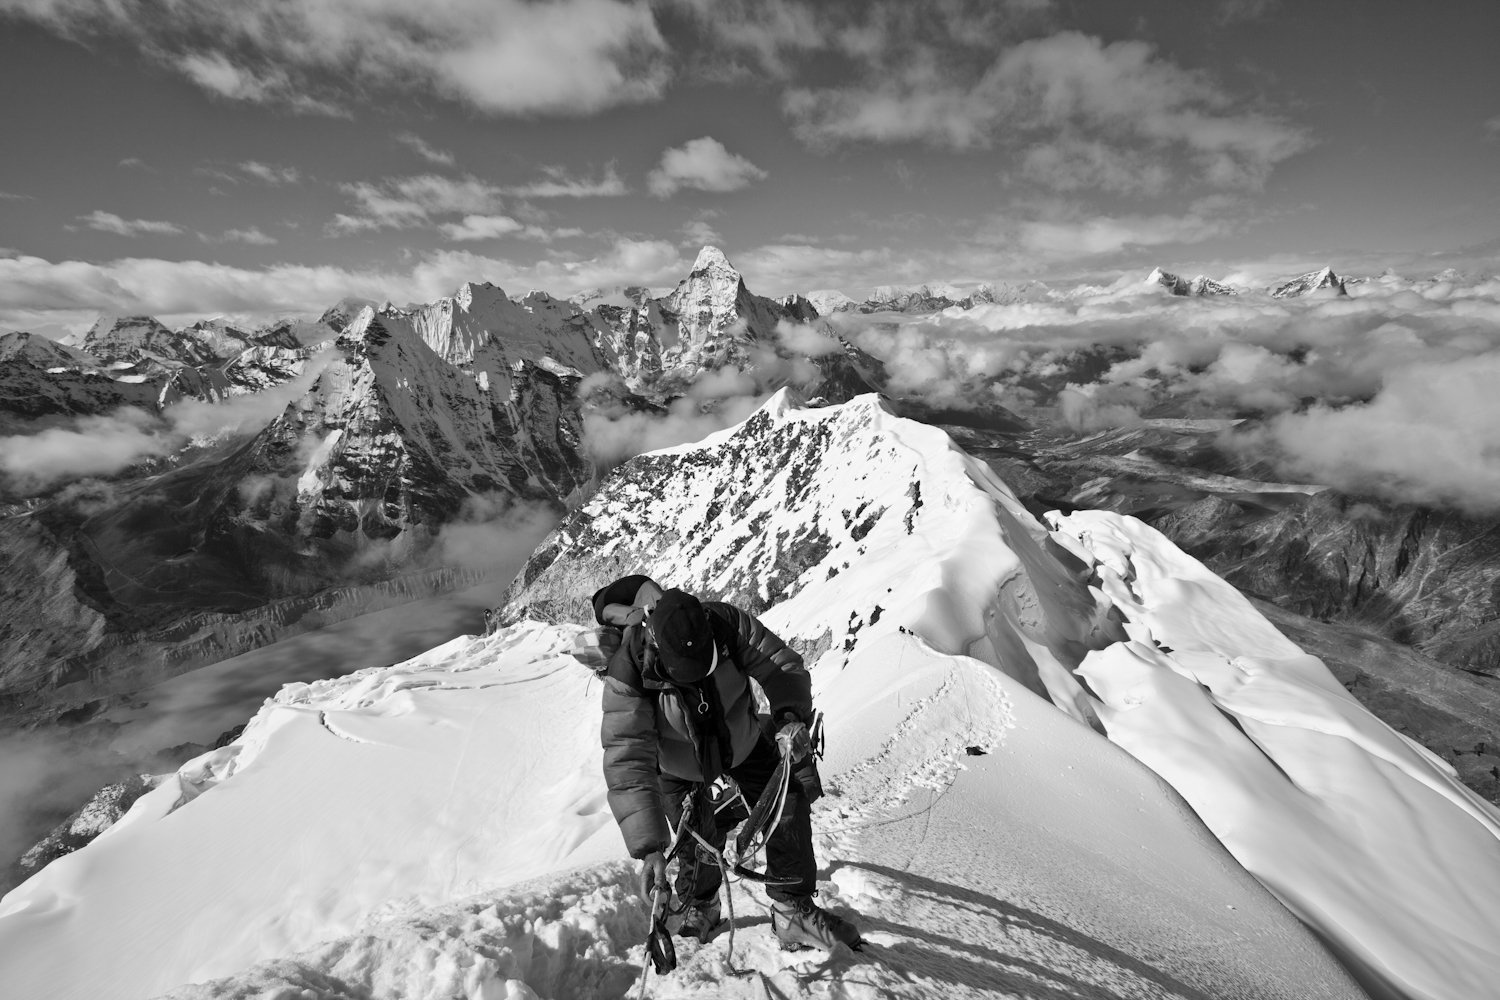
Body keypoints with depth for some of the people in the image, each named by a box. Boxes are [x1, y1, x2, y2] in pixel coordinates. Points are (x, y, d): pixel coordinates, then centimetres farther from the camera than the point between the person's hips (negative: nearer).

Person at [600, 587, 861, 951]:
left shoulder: (728, 624, -32)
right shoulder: (628, 672, -36)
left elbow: (782, 666, -23)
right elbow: (628, 763, -37)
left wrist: (791, 715, -42)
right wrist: (649, 847, -42)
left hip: (741, 741, 2)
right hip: (680, 765, -2)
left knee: (788, 806, -4)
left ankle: (794, 912, 15)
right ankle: (699, 908, 31)